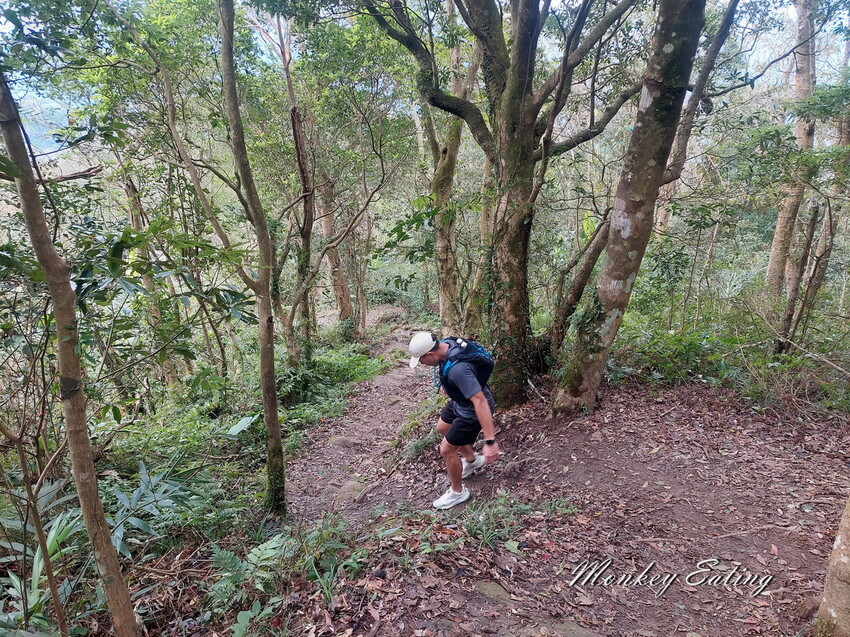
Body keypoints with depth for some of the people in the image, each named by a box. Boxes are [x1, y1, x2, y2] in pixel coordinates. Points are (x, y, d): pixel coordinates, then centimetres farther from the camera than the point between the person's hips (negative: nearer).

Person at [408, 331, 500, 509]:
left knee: (447, 450, 3)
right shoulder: (447, 344, -14)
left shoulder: (458, 369, -41)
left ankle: (458, 492, 29)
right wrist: (446, 385, 29)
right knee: (442, 428, 29)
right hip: (460, 401, 9)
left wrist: (490, 441, -41)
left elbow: (480, 401, -42)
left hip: (472, 411, -9)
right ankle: (472, 459, 50)